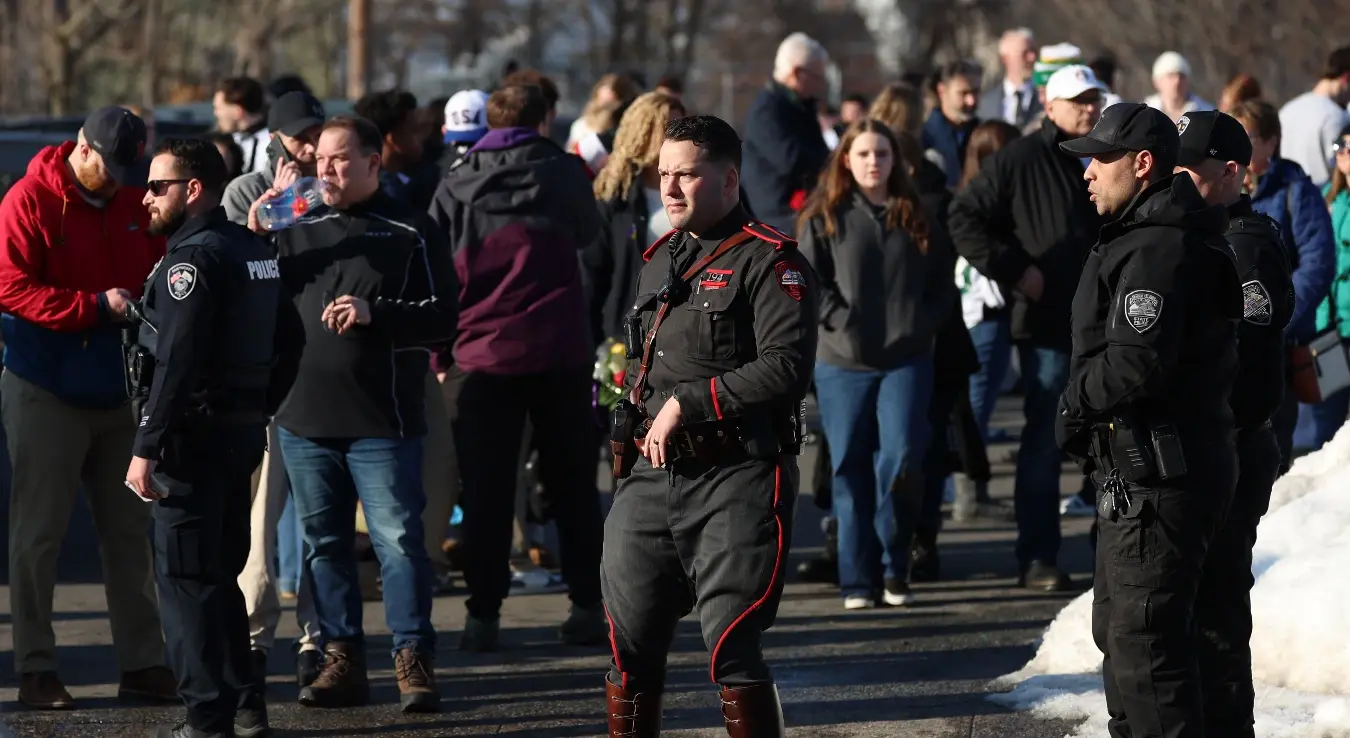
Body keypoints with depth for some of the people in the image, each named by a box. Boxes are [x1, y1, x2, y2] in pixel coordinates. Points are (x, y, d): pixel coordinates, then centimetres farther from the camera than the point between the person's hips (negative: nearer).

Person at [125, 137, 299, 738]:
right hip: (245, 431, 9)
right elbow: (286, 346, 17)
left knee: (185, 578, -4)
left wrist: (146, 448, -22)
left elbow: (177, 362, -22)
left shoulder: (194, 258, -16)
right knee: (220, 573, 17)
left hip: (195, 433, -9)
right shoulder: (256, 251, 12)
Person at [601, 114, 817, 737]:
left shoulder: (768, 262, -7)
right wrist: (633, 436, 15)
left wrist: (686, 404, -16)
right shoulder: (659, 260, 19)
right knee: (631, 644, 9)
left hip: (736, 479, -7)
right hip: (653, 476, 7)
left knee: (731, 647, -11)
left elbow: (786, 367, -18)